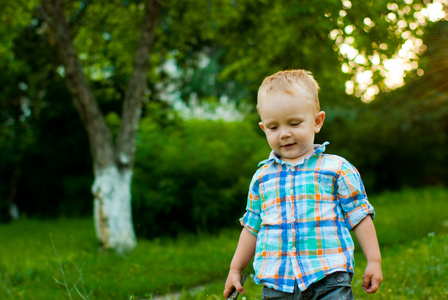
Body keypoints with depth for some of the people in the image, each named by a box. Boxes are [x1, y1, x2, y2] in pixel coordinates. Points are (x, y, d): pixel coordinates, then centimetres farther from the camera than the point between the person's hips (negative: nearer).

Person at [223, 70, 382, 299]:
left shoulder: (337, 169, 2)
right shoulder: (262, 177, 12)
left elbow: (359, 217, 5)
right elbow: (252, 227, 21)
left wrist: (374, 262, 2)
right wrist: (235, 269, 23)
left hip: (329, 280, -3)